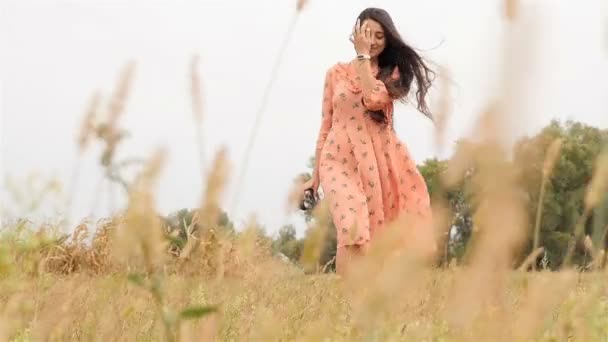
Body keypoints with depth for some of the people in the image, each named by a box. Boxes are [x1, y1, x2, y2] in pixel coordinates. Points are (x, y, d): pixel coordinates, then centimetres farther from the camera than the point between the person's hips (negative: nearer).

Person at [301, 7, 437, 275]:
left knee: (377, 236, -3)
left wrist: (363, 56, -7)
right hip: (340, 158, -1)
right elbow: (326, 124, 13)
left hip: (379, 160, 1)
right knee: (352, 228, -24)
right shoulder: (336, 72, 11)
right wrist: (315, 174, 11)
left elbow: (374, 99, -14)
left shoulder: (392, 73, 9)